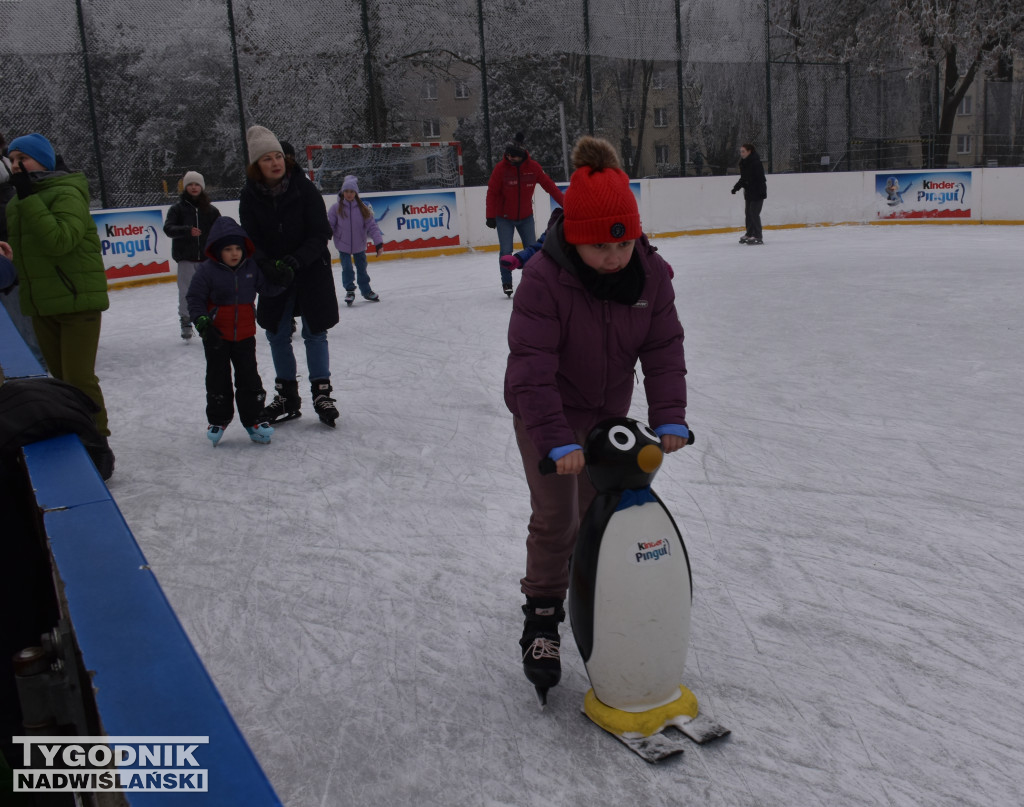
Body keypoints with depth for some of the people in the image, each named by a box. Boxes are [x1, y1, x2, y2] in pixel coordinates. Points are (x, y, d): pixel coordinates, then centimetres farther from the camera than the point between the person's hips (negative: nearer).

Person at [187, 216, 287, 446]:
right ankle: (218, 420, 25)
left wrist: (280, 280, -14)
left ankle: (252, 420, 19)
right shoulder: (206, 270, -12)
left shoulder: (251, 267, -2)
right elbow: (195, 298, -8)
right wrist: (201, 321, -21)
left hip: (245, 334, 2)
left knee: (249, 378, 7)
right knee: (218, 379, 9)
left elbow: (266, 287, 6)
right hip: (216, 336, -2)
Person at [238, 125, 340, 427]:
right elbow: (251, 241, -6)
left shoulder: (304, 188, -14)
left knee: (314, 332, 2)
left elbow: (320, 234, -15)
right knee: (277, 335, 10)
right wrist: (268, 265, -25)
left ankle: (322, 393, 13)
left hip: (311, 270, -3)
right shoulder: (251, 196, -7)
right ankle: (287, 397, 24)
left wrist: (297, 260, -28)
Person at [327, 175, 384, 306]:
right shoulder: (336, 208, -10)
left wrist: (378, 242, -14)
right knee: (347, 269, -8)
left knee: (362, 268, 15)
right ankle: (349, 290, 14)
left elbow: (371, 225, -7)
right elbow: (329, 225, -8)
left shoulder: (363, 208, -7)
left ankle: (366, 291, 33)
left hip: (359, 245, 2)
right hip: (343, 246, -2)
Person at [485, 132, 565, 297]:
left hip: (526, 217, 2)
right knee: (506, 251, -8)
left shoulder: (533, 167, -9)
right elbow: (492, 192, -11)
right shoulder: (501, 168, -14)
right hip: (504, 217, -2)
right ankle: (506, 282, 9)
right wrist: (490, 217, -14)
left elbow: (549, 185, -3)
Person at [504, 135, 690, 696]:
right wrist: (557, 440, -40)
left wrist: (669, 417, -22)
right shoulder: (543, 277, -30)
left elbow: (664, 349, -10)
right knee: (555, 518, -3)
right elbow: (532, 366, -33)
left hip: (608, 410, 4)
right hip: (546, 414, -4)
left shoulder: (650, 272, -15)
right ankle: (542, 619, 15)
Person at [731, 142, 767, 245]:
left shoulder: (756, 163, -18)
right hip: (748, 192, 8)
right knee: (748, 212, 12)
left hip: (757, 192, -8)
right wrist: (736, 187, 11)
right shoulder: (743, 163, 8)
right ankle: (749, 234, 24)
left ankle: (757, 237, -8)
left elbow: (761, 178, -20)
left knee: (754, 213, -11)